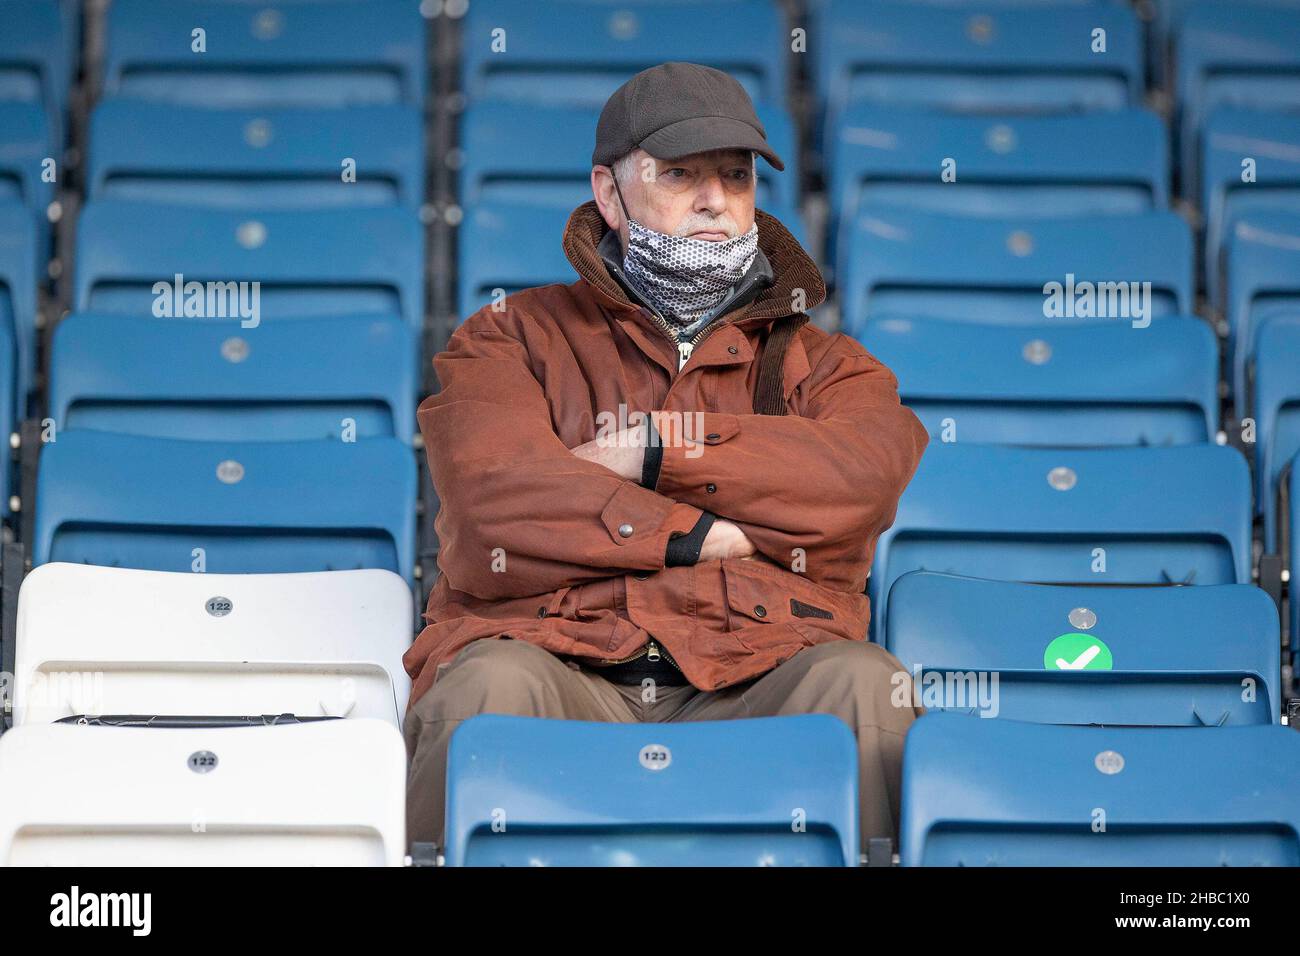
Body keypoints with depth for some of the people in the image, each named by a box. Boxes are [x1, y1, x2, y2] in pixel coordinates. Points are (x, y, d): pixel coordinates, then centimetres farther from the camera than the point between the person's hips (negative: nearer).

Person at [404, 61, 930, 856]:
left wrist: (659, 448, -2)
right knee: (493, 684, -35)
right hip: (567, 668, -1)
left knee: (864, 684, -31)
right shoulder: (515, 338, 21)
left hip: (755, 681, 1)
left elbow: (868, 475, 0)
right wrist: (703, 537, -2)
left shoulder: (819, 361, 25)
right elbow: (495, 493, -1)